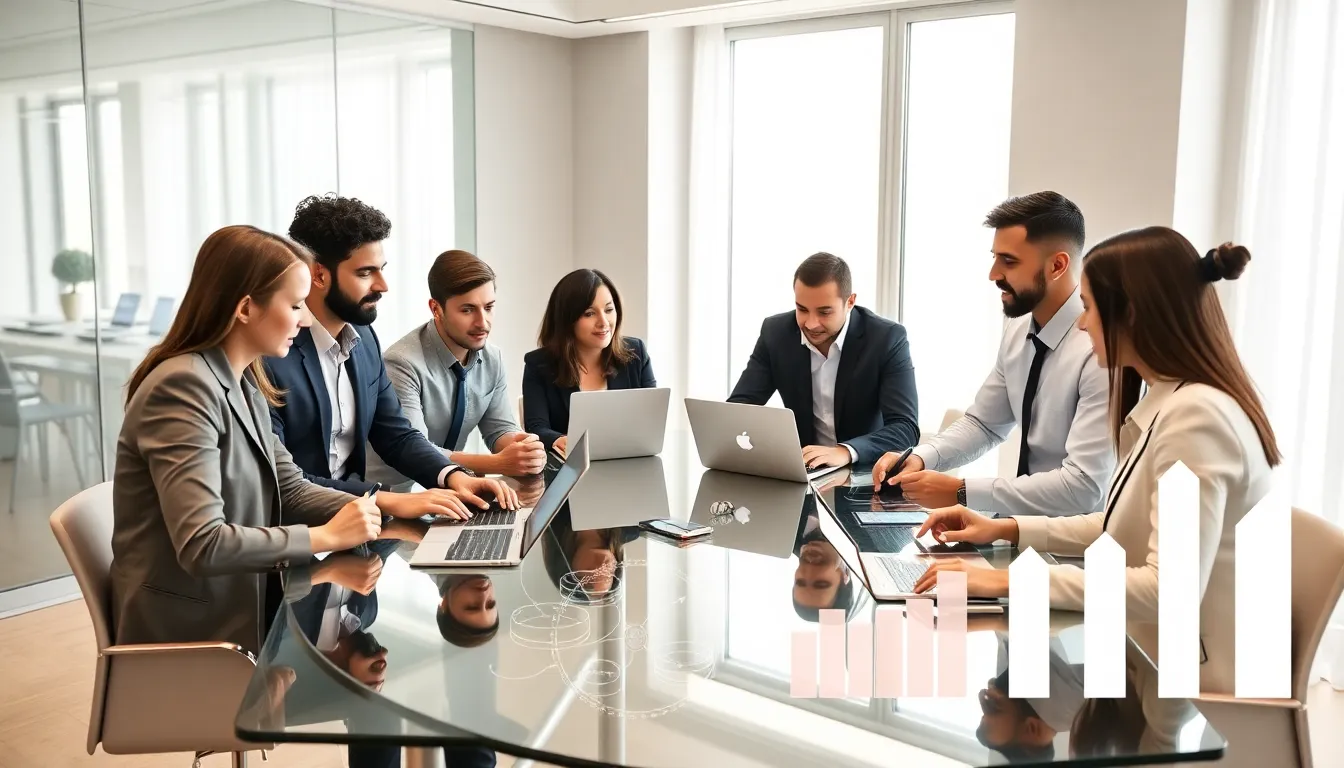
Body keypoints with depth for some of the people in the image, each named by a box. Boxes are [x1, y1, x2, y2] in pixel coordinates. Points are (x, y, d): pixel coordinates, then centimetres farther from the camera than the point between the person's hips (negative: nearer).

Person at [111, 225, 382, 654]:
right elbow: (202, 545, -28)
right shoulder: (183, 387, -21)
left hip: (240, 609, 8)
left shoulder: (243, 384, 7)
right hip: (191, 631, -8)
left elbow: (291, 491, 7)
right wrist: (326, 536, -21)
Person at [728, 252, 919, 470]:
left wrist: (845, 452, -36)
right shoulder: (776, 333, -5)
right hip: (800, 467, 2)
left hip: (867, 471, -2)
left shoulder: (887, 339, -13)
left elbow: (906, 428, -19)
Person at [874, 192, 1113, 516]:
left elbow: (1083, 487, -25)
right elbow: (982, 423, 12)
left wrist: (961, 492, -25)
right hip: (1025, 522, 6)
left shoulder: (1103, 350, -22)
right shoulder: (1019, 329, 2)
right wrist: (920, 458, -6)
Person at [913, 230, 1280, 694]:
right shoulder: (1171, 403, 8)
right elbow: (1127, 526, 16)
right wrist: (1009, 529, 7)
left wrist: (1013, 581, -28)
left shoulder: (1196, 415, -25)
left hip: (1198, 689, -9)